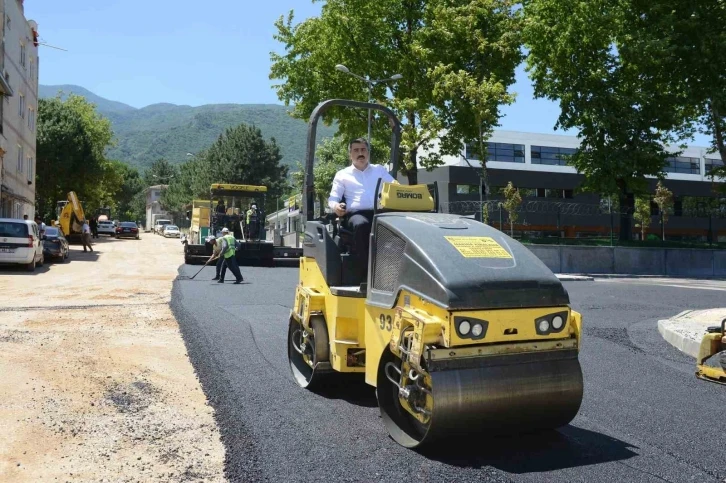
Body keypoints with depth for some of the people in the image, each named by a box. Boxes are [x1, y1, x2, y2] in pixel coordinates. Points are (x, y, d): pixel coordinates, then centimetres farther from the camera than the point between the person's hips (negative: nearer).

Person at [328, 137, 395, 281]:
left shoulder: (380, 170, 26)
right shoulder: (342, 174, 21)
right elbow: (333, 198, 12)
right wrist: (336, 206, -14)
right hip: (356, 214, -1)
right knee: (361, 225, -40)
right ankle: (364, 274, -36)